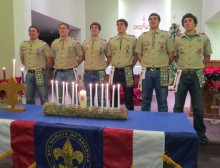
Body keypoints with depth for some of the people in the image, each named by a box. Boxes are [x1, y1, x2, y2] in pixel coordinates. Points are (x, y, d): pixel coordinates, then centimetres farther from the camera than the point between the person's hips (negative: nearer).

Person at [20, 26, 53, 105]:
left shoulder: (43, 44, -5)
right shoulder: (23, 45, 10)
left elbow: (49, 60, -5)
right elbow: (22, 59, 20)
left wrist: (43, 68, 3)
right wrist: (28, 67, 14)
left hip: (40, 74, -5)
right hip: (29, 73, 5)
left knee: (43, 98, 2)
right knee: (29, 98, 12)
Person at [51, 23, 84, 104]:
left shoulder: (74, 42, -1)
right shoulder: (54, 43, 9)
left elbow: (81, 57, 1)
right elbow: (52, 57, 19)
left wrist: (73, 65, 2)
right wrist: (57, 65, 10)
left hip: (70, 72, -3)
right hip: (58, 72, 3)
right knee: (59, 96, 11)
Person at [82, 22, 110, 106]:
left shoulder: (104, 42, 0)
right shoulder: (85, 42, 7)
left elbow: (109, 57, 7)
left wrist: (105, 66, 3)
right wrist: (88, 64, 10)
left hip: (100, 73, -2)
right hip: (87, 73, 3)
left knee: (101, 97, 3)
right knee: (88, 97, 11)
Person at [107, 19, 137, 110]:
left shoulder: (132, 39, 1)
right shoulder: (111, 40, 8)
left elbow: (136, 55, 6)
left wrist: (130, 66, 3)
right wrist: (114, 65, 8)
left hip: (127, 72, -3)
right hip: (115, 71, 3)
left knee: (128, 96, 4)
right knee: (114, 96, 10)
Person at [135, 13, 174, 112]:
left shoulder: (166, 35, 4)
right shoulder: (142, 37, 8)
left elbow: (171, 54, 6)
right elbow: (138, 54, 11)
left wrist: (164, 65, 3)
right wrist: (145, 64, 2)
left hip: (161, 71, -1)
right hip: (147, 71, 2)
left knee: (162, 101, 6)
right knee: (145, 100, 10)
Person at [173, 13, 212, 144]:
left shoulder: (204, 38, 4)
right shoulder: (178, 40, 6)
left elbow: (207, 57, 12)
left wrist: (197, 64, -1)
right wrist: (183, 65, -1)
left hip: (197, 75, 0)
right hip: (182, 75, 1)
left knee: (198, 106, 7)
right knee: (178, 106, 7)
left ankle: (200, 132, 23)